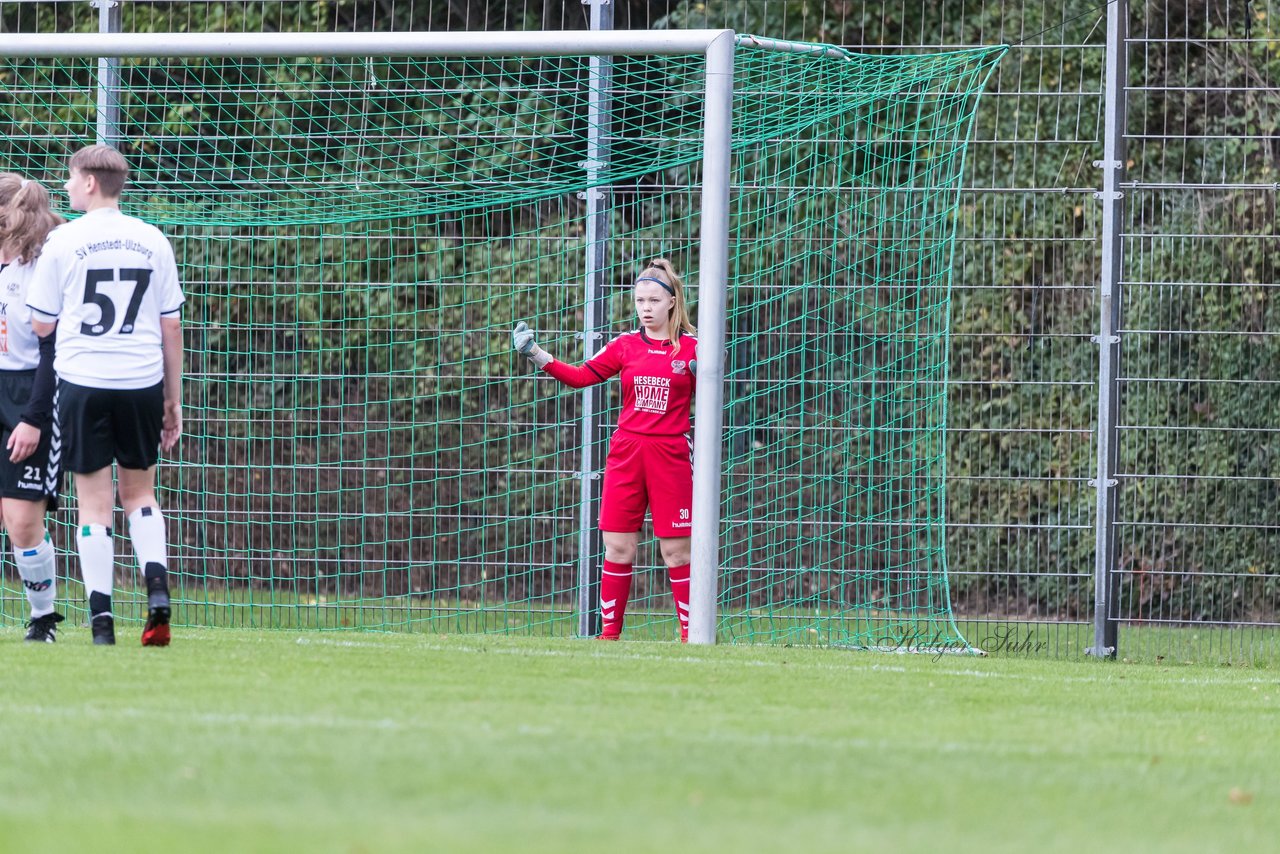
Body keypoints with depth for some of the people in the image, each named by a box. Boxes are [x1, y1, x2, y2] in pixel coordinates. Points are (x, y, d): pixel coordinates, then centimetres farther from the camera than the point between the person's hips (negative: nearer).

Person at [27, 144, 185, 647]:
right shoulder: (153, 242, 5)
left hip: (83, 383, -3)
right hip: (142, 382, 3)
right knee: (140, 493, 16)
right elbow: (171, 326, 8)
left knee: (94, 502, 2)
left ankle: (101, 618, -2)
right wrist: (173, 398, 14)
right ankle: (156, 584, -5)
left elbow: (41, 325, 1)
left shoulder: (63, 242, -3)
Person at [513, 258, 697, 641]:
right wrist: (536, 355, -4)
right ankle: (609, 631, 8)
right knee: (618, 547, 2)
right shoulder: (625, 345, 8)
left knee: (676, 551, -2)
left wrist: (705, 377, -16)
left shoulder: (691, 348, 1)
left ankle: (691, 634, 3)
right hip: (626, 452, 3)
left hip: (671, 456, -3)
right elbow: (580, 376, 6)